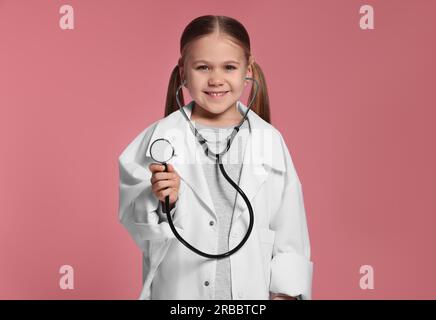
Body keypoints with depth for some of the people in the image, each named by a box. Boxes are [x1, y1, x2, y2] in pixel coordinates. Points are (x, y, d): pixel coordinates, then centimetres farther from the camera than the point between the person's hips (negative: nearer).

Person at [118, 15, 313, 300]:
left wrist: (285, 292, -1)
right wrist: (163, 202, -25)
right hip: (178, 290, -1)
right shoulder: (160, 138, -9)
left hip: (252, 291, 2)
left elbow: (288, 224, 0)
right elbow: (134, 219, -7)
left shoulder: (270, 141, -3)